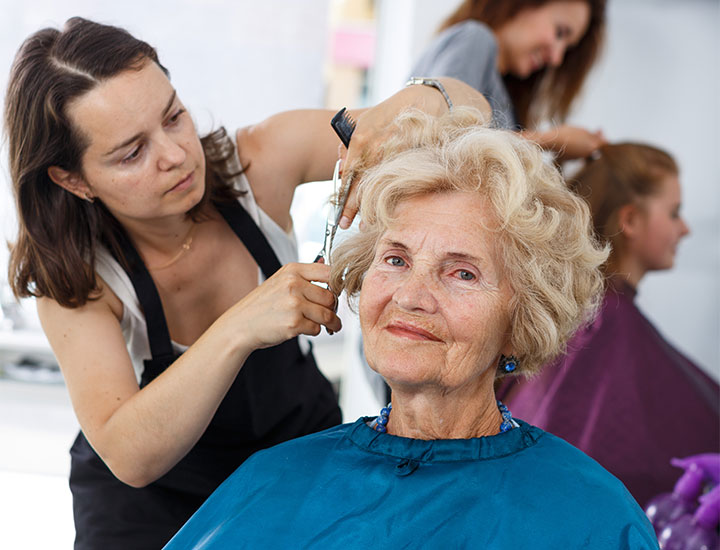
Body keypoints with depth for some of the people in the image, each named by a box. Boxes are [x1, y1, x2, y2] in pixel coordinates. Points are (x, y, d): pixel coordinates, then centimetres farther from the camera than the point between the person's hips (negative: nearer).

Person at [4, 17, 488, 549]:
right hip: (152, 500, -3)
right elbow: (130, 458, -35)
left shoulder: (259, 161, -19)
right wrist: (238, 330, -48)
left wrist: (415, 104, -40)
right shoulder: (74, 275, -23)